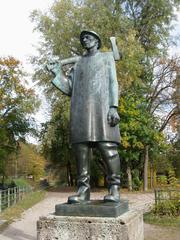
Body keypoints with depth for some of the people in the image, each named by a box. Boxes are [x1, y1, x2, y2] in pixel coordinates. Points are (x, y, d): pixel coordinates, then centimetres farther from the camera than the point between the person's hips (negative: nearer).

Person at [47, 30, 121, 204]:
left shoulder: (107, 57, 18)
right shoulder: (77, 63, 27)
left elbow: (113, 83, 5)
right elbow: (69, 89, 22)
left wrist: (114, 107, -10)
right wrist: (57, 73, 8)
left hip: (101, 106, -3)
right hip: (80, 109, 4)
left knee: (107, 147, -12)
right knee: (81, 149, -6)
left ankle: (114, 189, -9)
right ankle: (83, 190, -5)